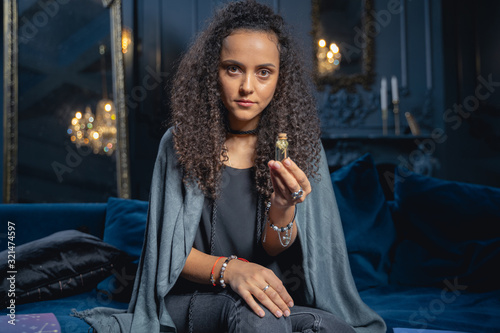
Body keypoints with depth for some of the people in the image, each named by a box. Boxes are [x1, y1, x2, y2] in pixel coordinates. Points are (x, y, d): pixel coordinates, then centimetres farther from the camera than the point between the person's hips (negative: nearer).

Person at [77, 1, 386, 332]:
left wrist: (283, 209, -30)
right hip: (193, 299, -2)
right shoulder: (181, 142, -3)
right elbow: (170, 251, -6)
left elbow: (274, 252, -6)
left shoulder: (301, 146, -1)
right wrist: (228, 269, -27)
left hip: (273, 295, 2)